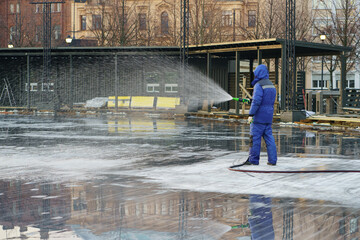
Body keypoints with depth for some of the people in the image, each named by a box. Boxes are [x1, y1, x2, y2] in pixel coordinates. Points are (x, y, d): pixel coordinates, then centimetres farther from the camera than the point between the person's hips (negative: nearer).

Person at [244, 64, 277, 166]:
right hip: (269, 116, 8)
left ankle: (253, 160, 2)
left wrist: (251, 114, -19)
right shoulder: (271, 85, 15)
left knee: (255, 137, -2)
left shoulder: (259, 85, -12)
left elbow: (256, 101, -21)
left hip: (259, 116, -8)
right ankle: (272, 160, 5)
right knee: (269, 137, 8)